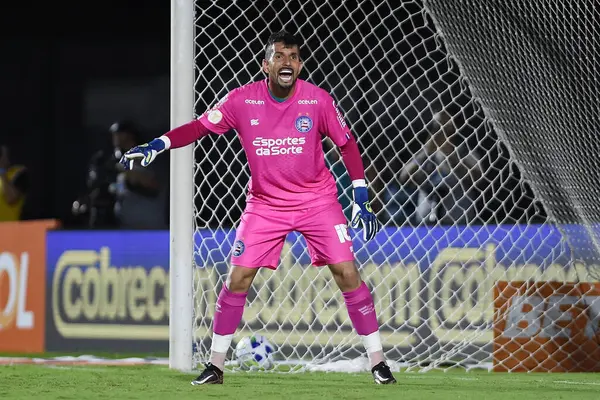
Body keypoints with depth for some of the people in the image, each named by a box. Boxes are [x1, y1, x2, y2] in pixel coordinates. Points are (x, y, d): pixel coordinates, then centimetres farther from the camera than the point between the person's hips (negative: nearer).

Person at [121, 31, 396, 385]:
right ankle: (216, 364, 9)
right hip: (265, 205, 1)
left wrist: (362, 200, -4)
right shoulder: (243, 100, -12)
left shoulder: (318, 100, -12)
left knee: (348, 274, -9)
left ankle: (377, 359, 3)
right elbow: (200, 127, -4)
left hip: (318, 201, -1)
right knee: (237, 279, -5)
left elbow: (347, 144, -1)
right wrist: (157, 145, -18)